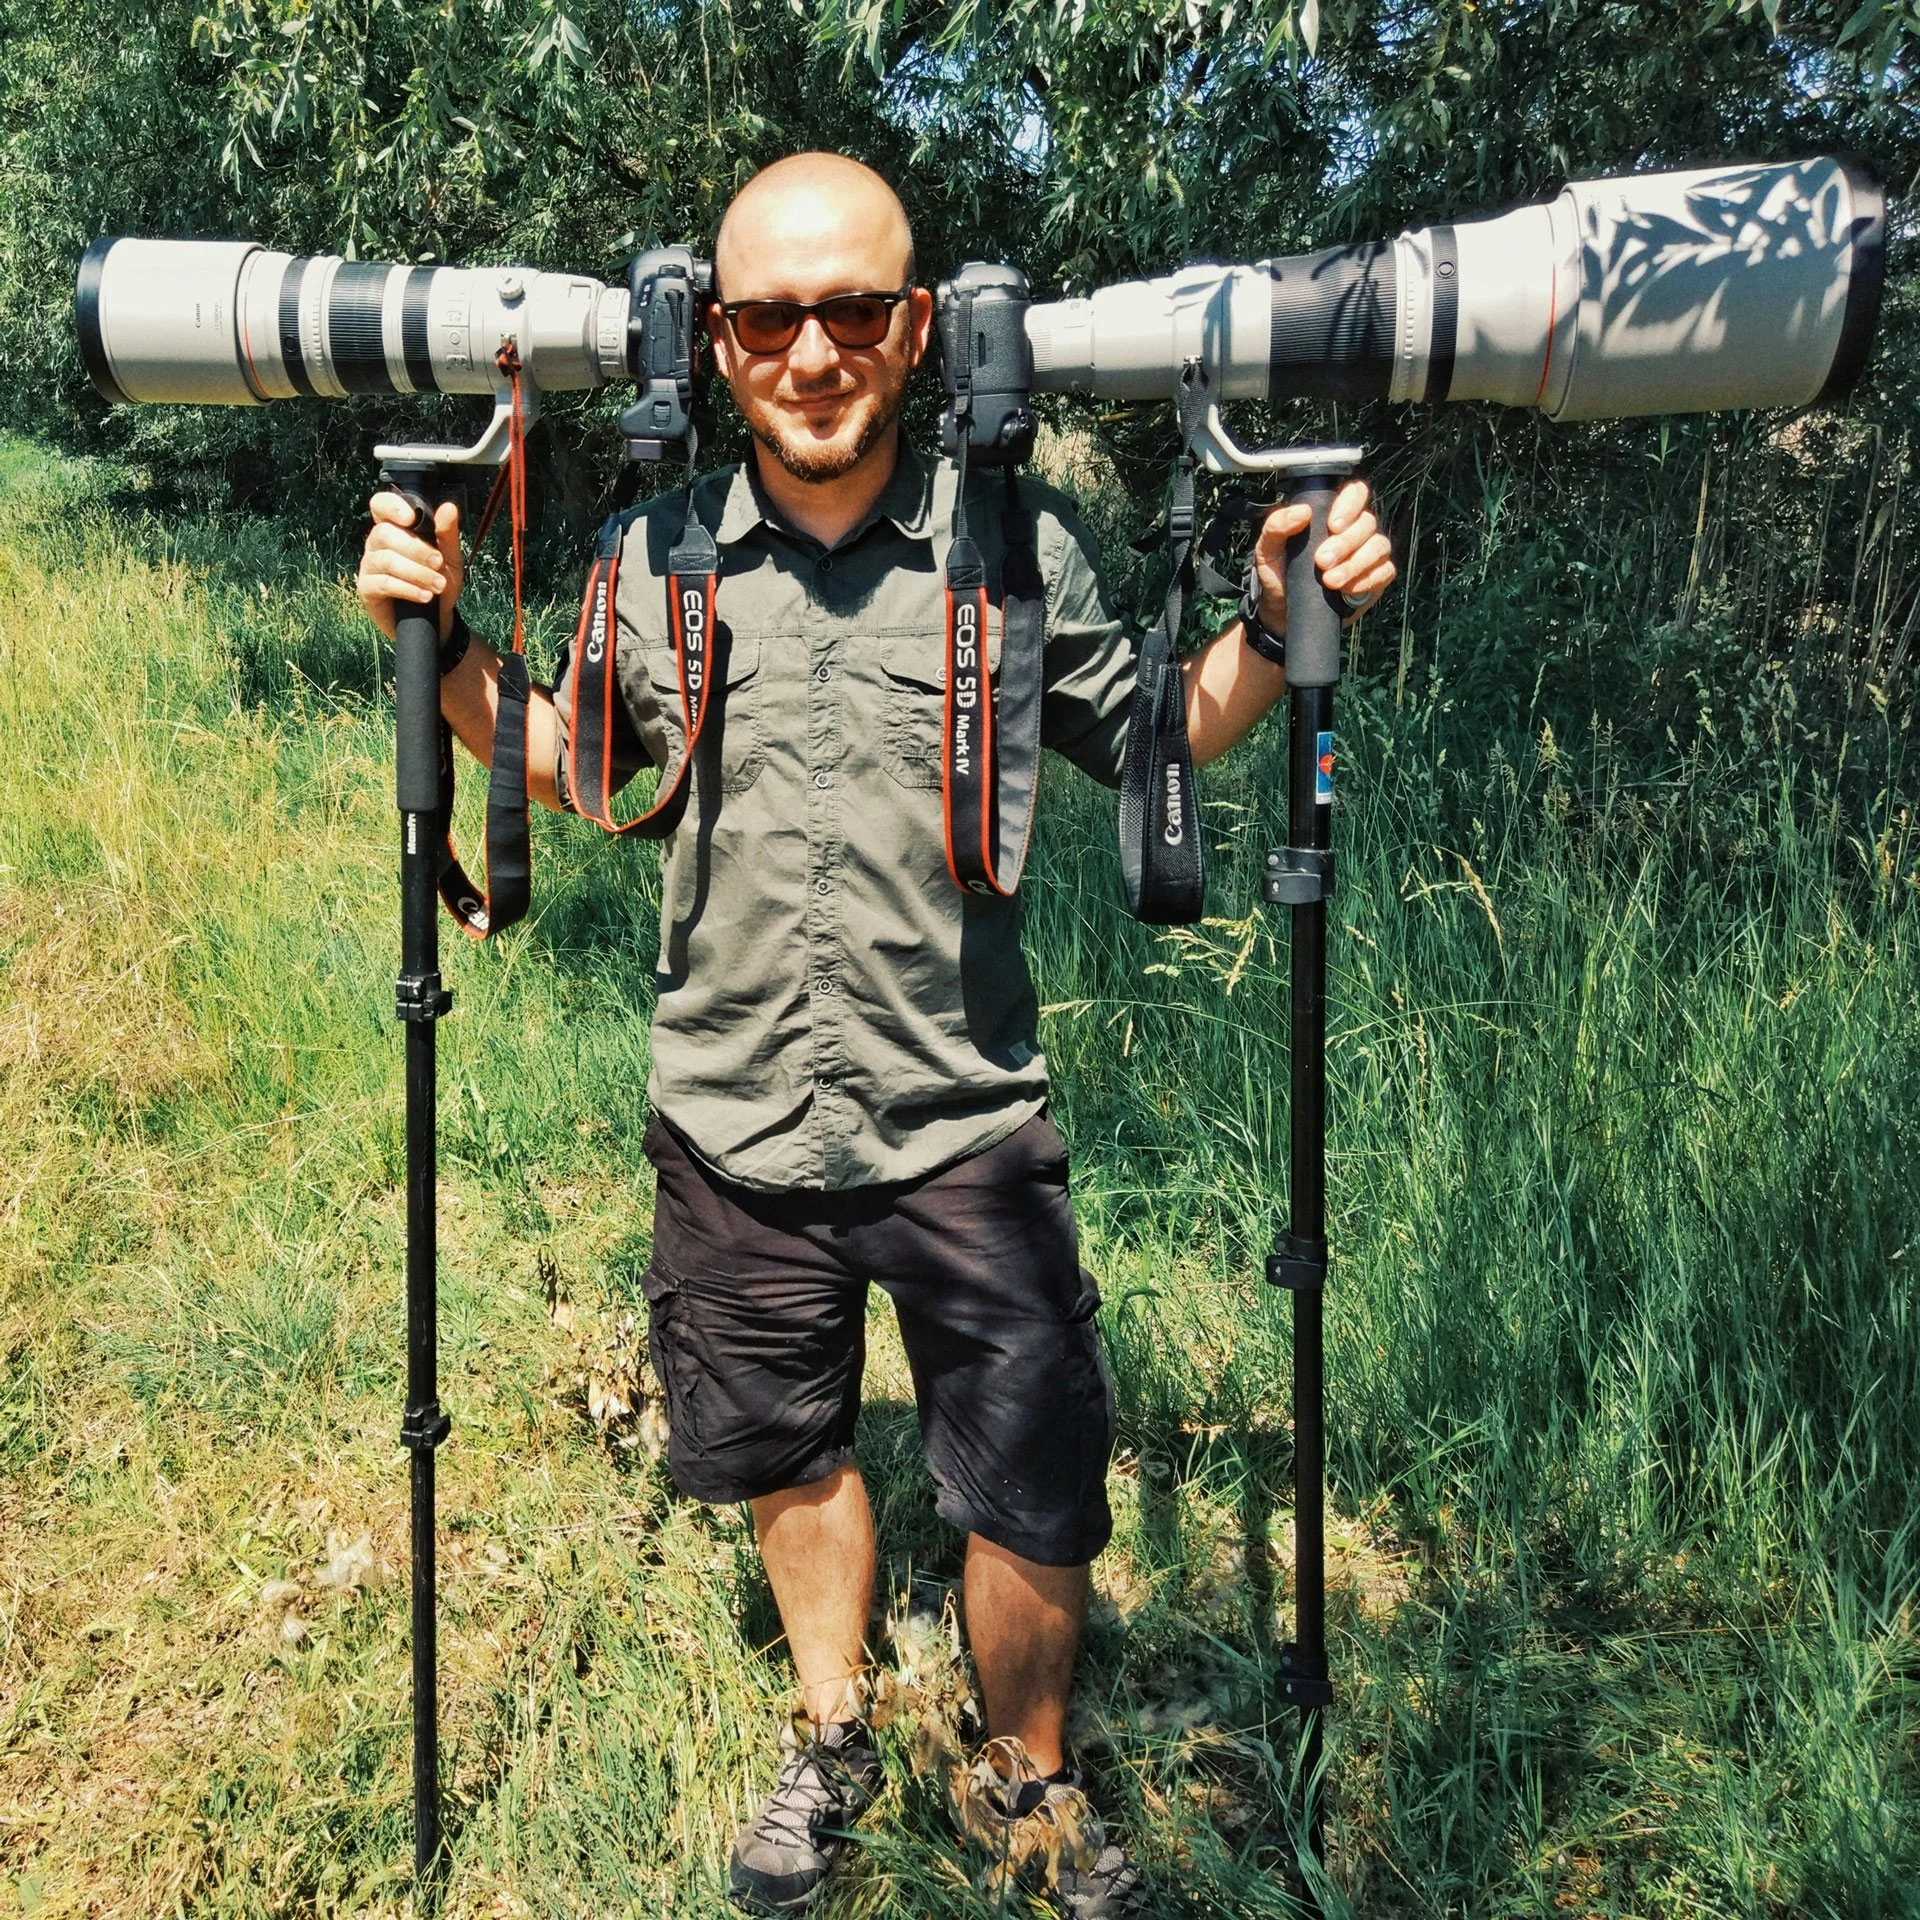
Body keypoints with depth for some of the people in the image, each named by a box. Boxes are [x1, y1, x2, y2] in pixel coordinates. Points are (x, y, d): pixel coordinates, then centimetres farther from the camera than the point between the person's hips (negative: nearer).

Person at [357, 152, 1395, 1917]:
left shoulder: (1022, 546, -7)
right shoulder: (656, 558, -3)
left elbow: (1152, 743, 6)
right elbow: (567, 770, 13)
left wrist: (1277, 624, -9)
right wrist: (441, 639, -1)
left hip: (965, 1125, -2)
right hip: (736, 1126, 2)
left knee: (1035, 1491, 9)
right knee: (788, 1448, 22)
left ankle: (1034, 1778, 40)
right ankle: (833, 1738, 50)